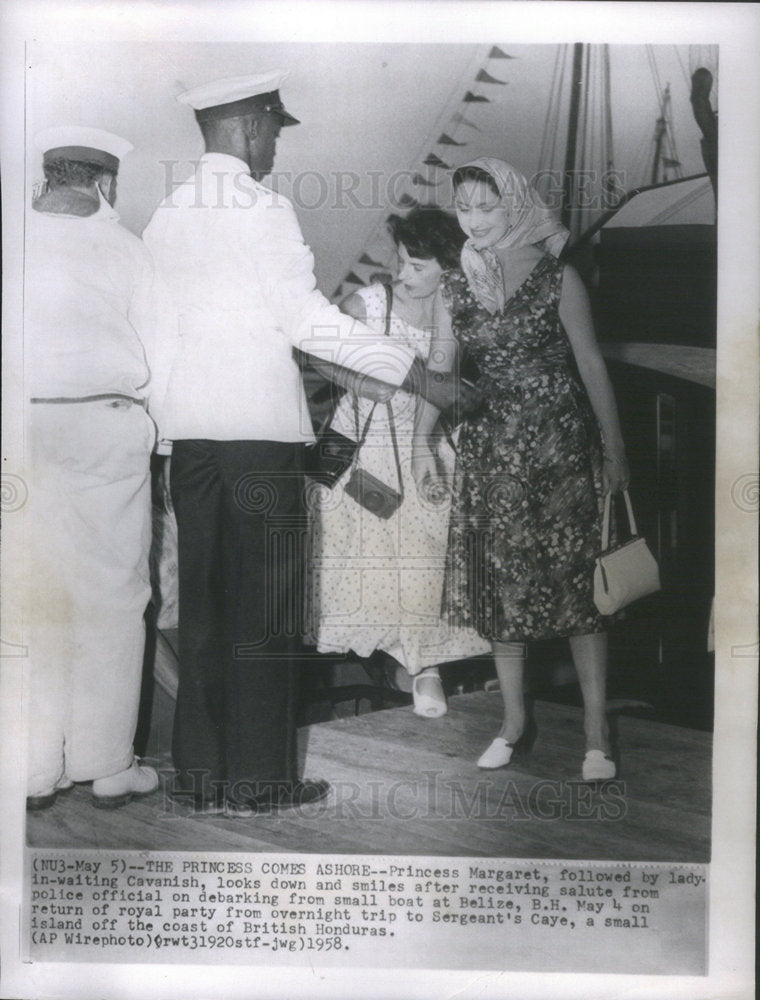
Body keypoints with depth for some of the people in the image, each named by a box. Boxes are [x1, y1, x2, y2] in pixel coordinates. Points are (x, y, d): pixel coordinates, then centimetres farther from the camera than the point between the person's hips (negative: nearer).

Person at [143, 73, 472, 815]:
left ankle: (202, 773, 16)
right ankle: (257, 777, 6)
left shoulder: (166, 214, 13)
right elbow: (308, 321, -12)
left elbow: (159, 324, 14)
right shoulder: (261, 208, -7)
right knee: (263, 608, 0)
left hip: (187, 427, 7)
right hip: (259, 425, -7)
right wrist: (421, 377, -8)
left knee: (202, 599, 9)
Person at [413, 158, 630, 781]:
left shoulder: (556, 277, -2)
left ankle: (597, 732, 5)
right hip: (490, 446, 4)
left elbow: (591, 365, -1)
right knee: (501, 583, 6)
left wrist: (614, 447, -3)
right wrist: (423, 441, 7)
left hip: (559, 443, -4)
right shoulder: (456, 287, 9)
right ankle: (514, 720, 19)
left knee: (575, 579, -4)